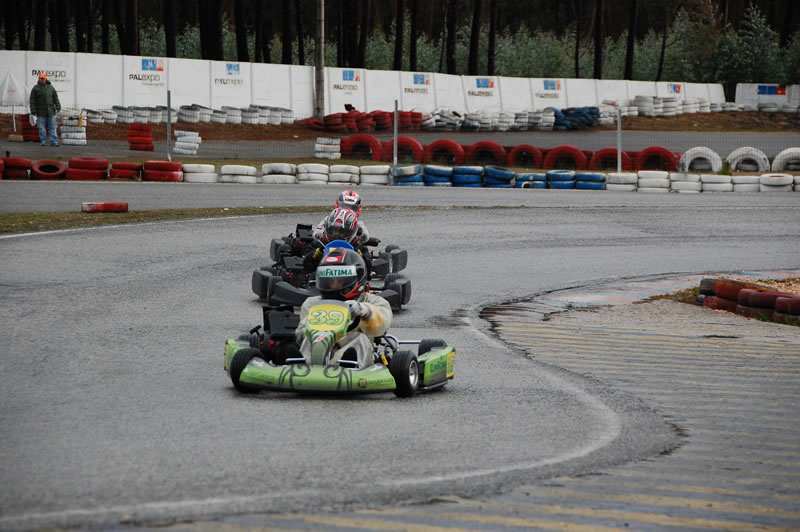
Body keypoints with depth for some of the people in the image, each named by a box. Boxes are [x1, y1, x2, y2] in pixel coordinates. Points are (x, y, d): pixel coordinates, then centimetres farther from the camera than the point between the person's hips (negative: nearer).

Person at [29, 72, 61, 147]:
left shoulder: (50, 87, 12)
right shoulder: (36, 88, 3)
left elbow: (55, 98, 15)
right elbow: (32, 101, 1)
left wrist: (58, 107, 4)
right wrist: (33, 111, -4)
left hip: (51, 112, 2)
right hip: (41, 112, -2)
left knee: (53, 128, -1)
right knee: (42, 128, 0)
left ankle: (54, 142, -1)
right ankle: (43, 142, 8)